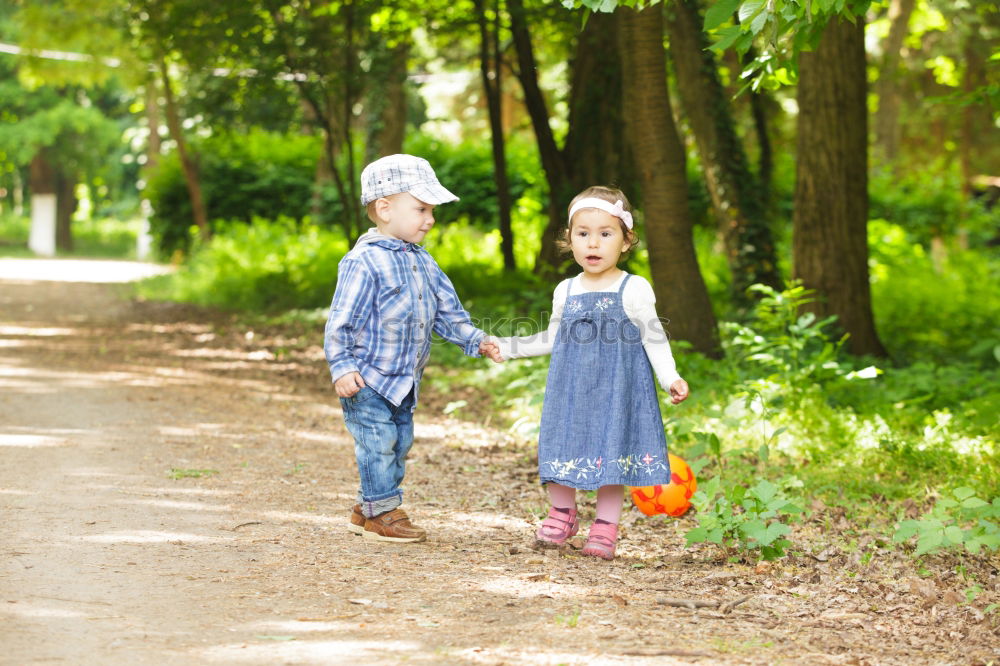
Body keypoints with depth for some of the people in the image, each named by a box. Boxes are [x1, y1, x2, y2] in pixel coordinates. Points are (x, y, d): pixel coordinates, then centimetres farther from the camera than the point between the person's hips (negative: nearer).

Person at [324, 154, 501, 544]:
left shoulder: (422, 262, 10)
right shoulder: (363, 262, -17)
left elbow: (445, 310, 17)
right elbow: (341, 321, -17)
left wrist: (474, 340, 8)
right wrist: (342, 367, -22)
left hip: (404, 380, 9)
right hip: (367, 380, -9)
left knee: (400, 442, 13)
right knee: (378, 442, -7)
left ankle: (367, 508, 25)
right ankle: (381, 511, 5)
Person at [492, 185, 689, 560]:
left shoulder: (634, 290, -6)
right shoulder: (566, 292, 7)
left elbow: (653, 339, -6)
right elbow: (553, 339, 19)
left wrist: (670, 379, -18)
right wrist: (508, 348, 19)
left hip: (617, 389, -4)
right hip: (570, 389, 4)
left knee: (612, 452, -2)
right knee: (564, 445, 5)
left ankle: (605, 526, 9)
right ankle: (562, 514, 24)